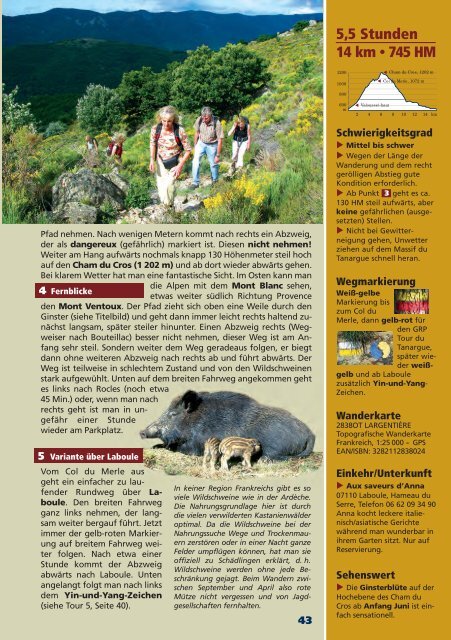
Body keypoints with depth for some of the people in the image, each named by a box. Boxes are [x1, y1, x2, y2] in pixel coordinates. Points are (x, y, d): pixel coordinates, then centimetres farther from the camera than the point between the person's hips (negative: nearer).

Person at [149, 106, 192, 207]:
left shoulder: (180, 131, -24)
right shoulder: (155, 129, -15)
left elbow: (188, 150, -14)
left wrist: (180, 166, -18)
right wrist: (152, 160, -3)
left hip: (175, 162, -3)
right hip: (161, 161, 3)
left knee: (169, 184, -19)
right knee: (161, 186, 4)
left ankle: (169, 207, 5)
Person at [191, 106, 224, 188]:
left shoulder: (217, 123, -28)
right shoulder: (199, 120, -19)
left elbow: (220, 140, -20)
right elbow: (197, 132, 0)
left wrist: (218, 155, -16)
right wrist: (195, 146, 9)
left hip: (212, 145, -2)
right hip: (201, 143, 2)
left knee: (213, 164, 8)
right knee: (195, 161, -11)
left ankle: (215, 181, 33)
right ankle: (195, 183, -4)